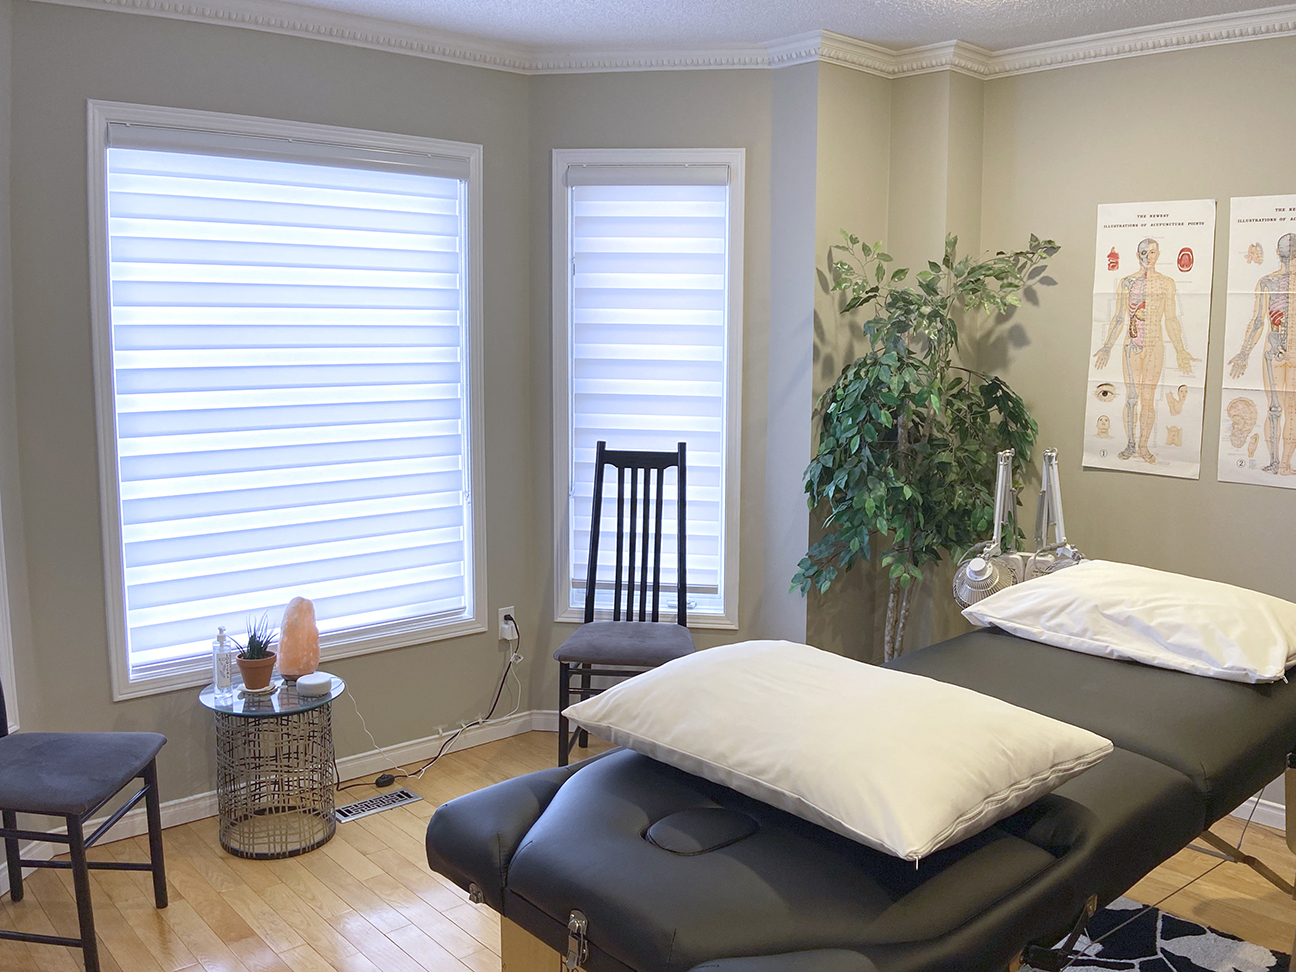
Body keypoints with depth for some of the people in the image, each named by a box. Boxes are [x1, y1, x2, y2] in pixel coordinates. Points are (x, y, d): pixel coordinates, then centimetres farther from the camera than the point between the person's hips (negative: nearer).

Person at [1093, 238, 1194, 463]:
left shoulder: (1166, 283, 6)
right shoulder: (1126, 282, 8)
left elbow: (1171, 320, 7)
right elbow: (1118, 318, 11)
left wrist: (1180, 350, 4)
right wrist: (1107, 347, 8)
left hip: (1155, 346, -1)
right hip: (1131, 345, 1)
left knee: (1148, 397, -2)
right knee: (1131, 397, 1)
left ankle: (1143, 446, 6)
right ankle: (1130, 444, 9)